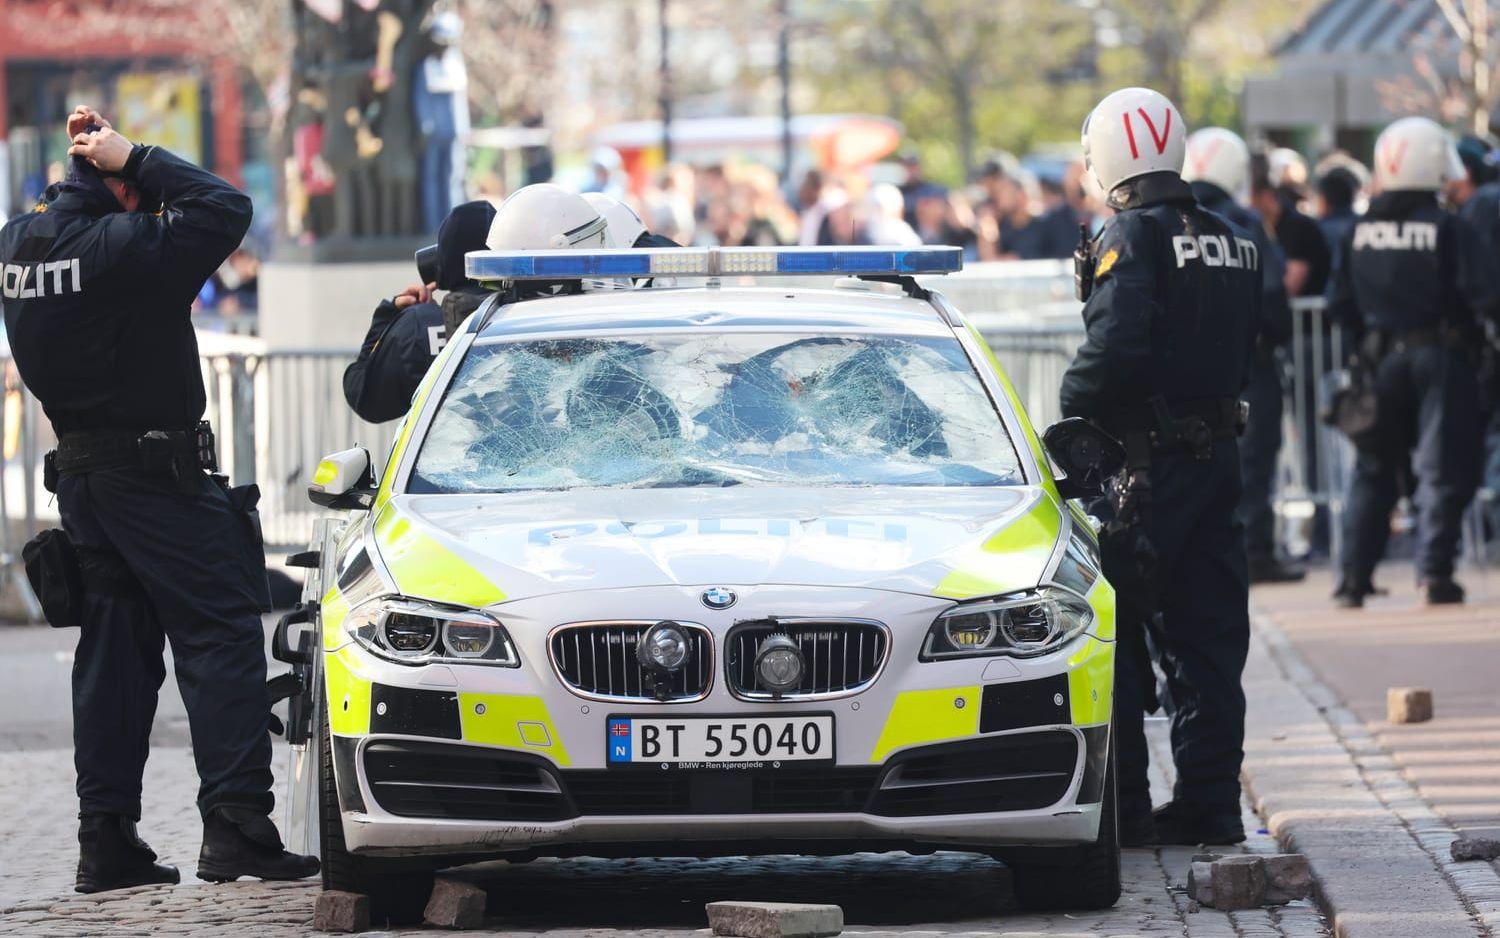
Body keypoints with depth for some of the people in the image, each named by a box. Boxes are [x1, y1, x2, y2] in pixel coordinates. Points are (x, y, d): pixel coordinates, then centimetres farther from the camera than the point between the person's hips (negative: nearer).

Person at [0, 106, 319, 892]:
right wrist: (133, 159, -13)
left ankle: (107, 841, 9)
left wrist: (86, 161, 13)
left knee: (112, 649, 12)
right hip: (158, 470, -8)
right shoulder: (123, 247, -19)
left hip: (79, 470, 8)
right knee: (220, 635, -6)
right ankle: (235, 825, -15)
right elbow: (224, 208, -19)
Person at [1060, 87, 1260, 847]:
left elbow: (1115, 349, -22)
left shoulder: (1132, 237, -12)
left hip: (1145, 461, -7)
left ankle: (1121, 805, 0)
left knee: (1113, 637, 1)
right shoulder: (1233, 243, 12)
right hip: (1218, 455, 7)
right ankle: (1208, 803, 10)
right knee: (1208, 640, 10)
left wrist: (1072, 406, -7)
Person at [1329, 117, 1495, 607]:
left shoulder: (1359, 231, 2)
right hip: (1439, 356, -4)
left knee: (1374, 469, 14)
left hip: (1381, 359, 4)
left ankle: (1355, 577, 13)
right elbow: (1479, 297, -16)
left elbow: (1342, 305, 7)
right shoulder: (1450, 229, -11)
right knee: (1442, 469, 1)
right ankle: (1435, 573, -6)